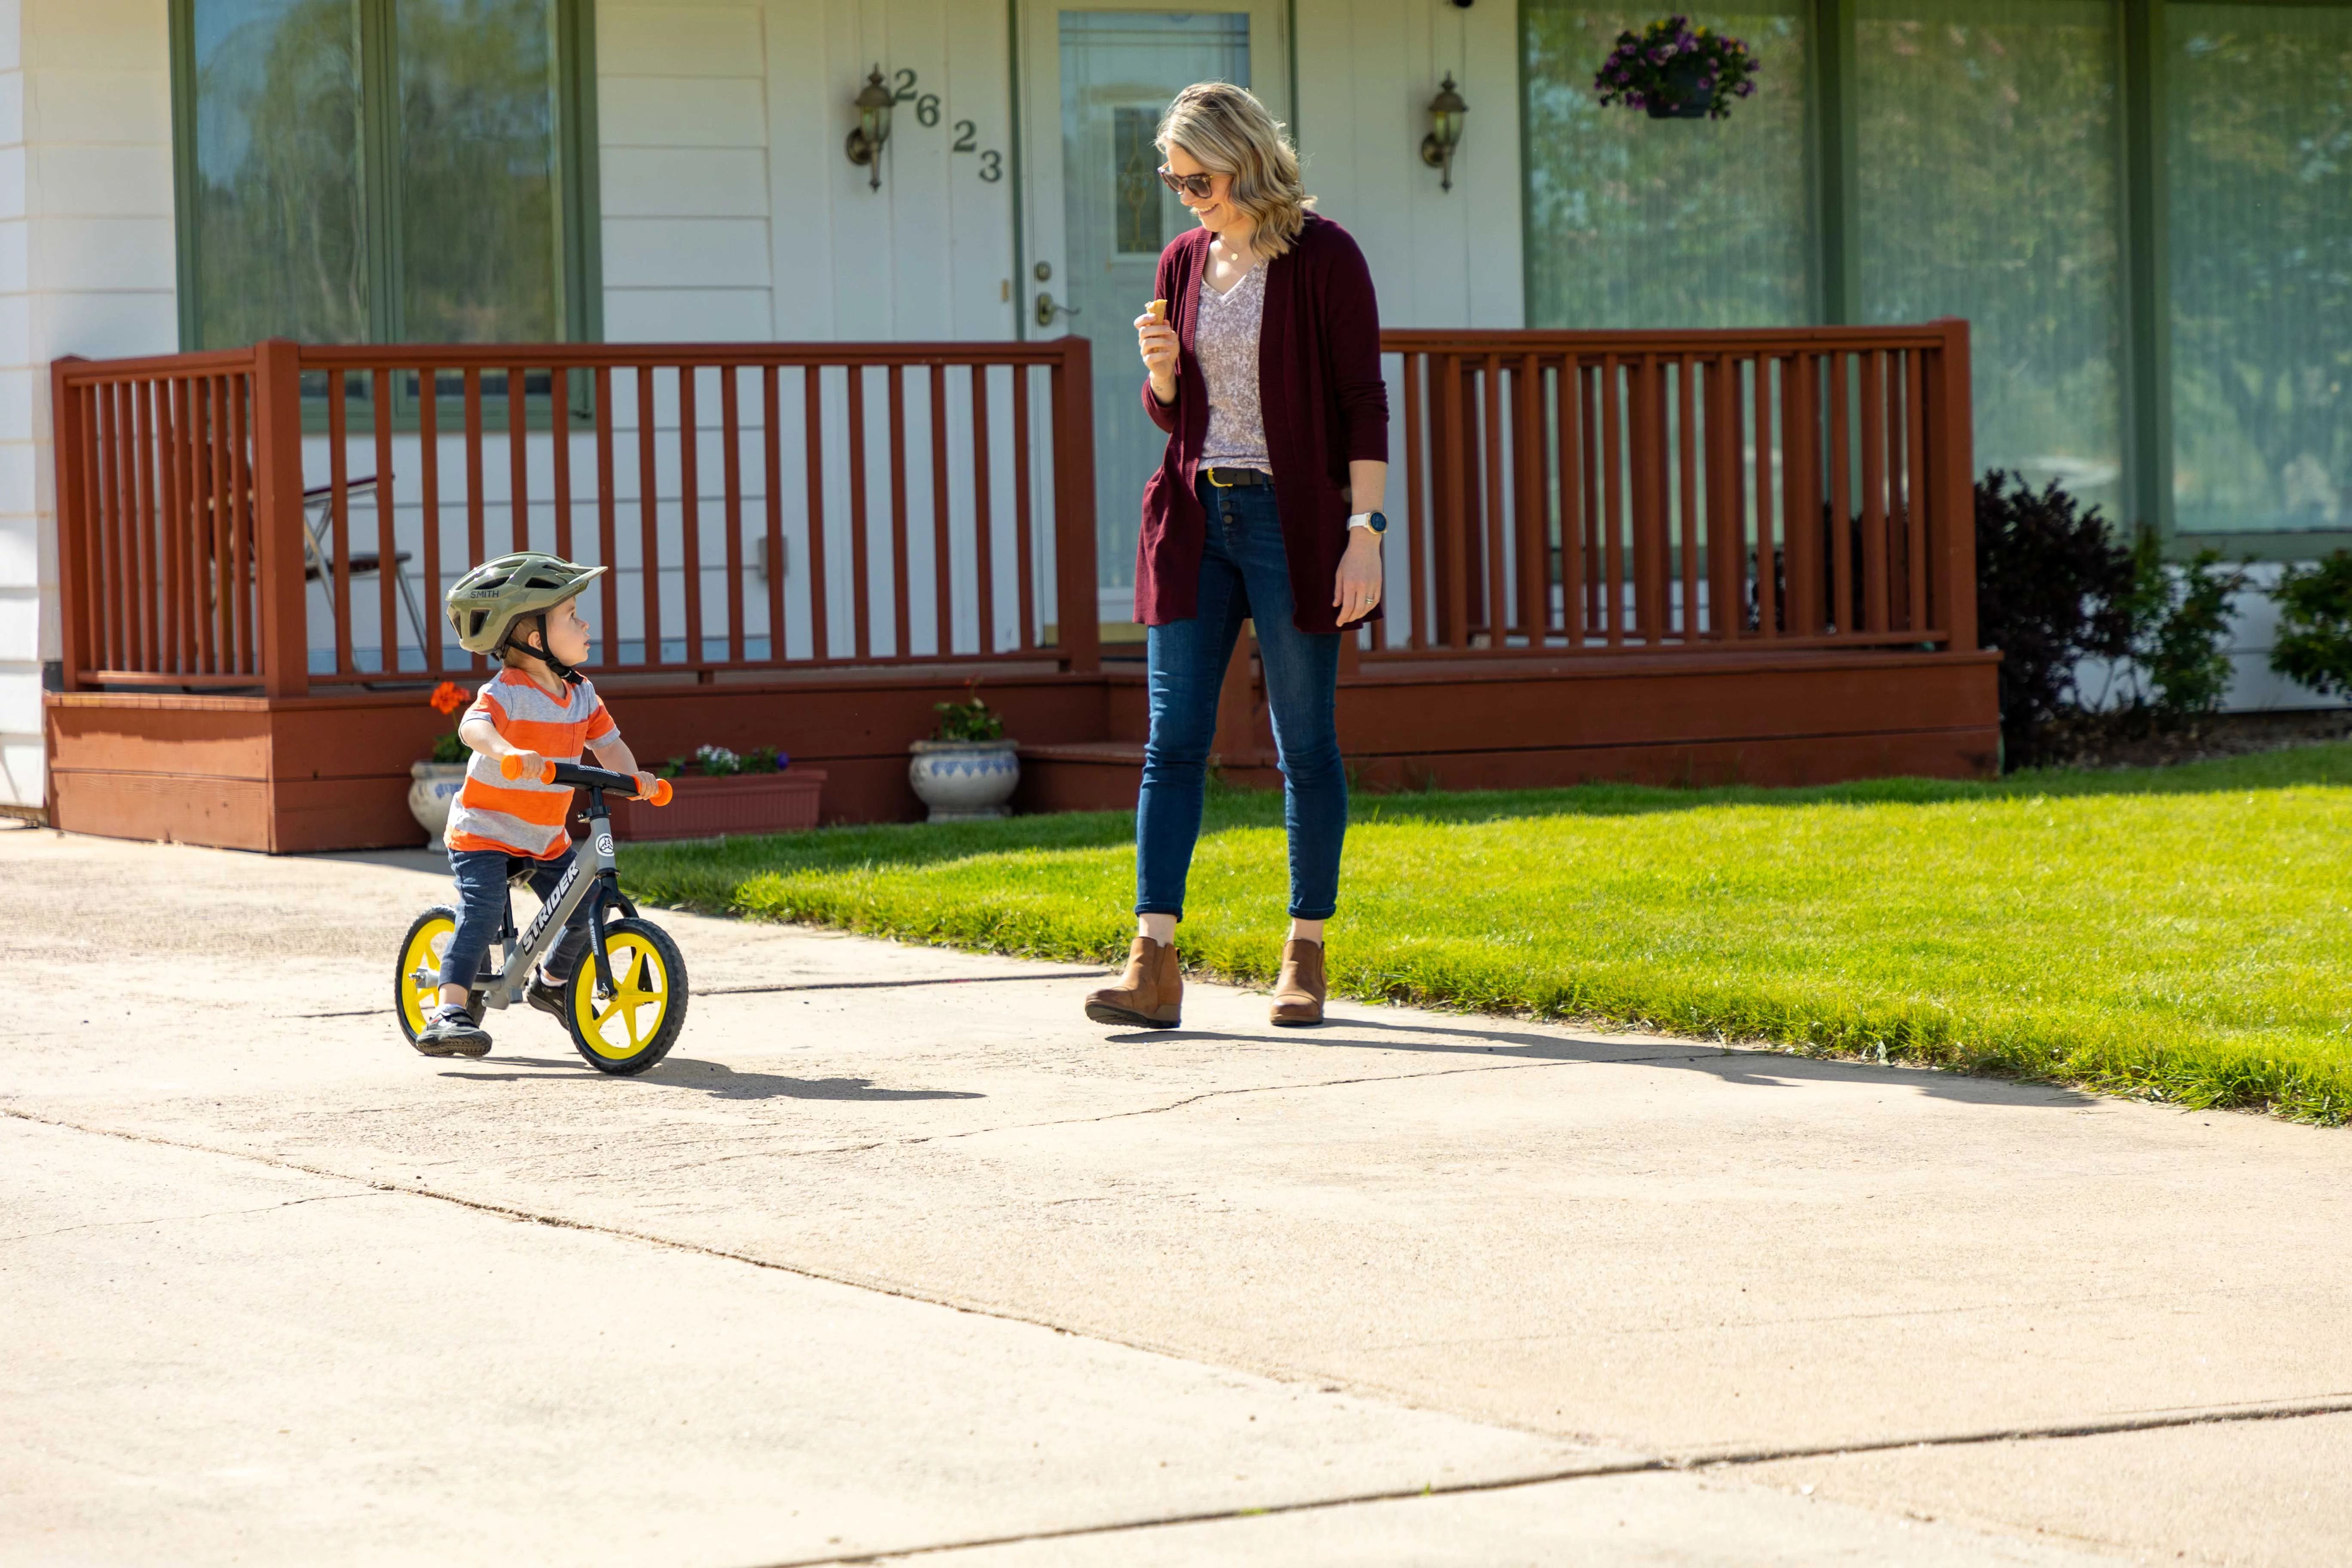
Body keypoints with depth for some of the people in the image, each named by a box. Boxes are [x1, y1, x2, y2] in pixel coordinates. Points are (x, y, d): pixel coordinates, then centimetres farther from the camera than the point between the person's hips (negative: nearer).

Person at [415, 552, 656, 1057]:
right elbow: (473, 726, -40)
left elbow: (607, 742, 5)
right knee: (482, 913, -24)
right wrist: (507, 752, -61)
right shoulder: (506, 691, -22)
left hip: (546, 839, 7)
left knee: (586, 913, 5)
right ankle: (447, 1013, -29)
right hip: (484, 831, -7)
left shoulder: (580, 693, 2)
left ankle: (552, 983, 34)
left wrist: (633, 777, -16)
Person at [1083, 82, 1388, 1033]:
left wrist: (1365, 531, -14)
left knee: (1305, 743, 2)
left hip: (1293, 519, -5)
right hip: (1196, 517, 5)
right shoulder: (1183, 262, 10)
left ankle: (1306, 956, 12)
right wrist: (1160, 372, -5)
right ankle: (1154, 966, -7)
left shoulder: (1322, 257, -6)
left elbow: (1363, 402, -8)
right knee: (1172, 740, -3)